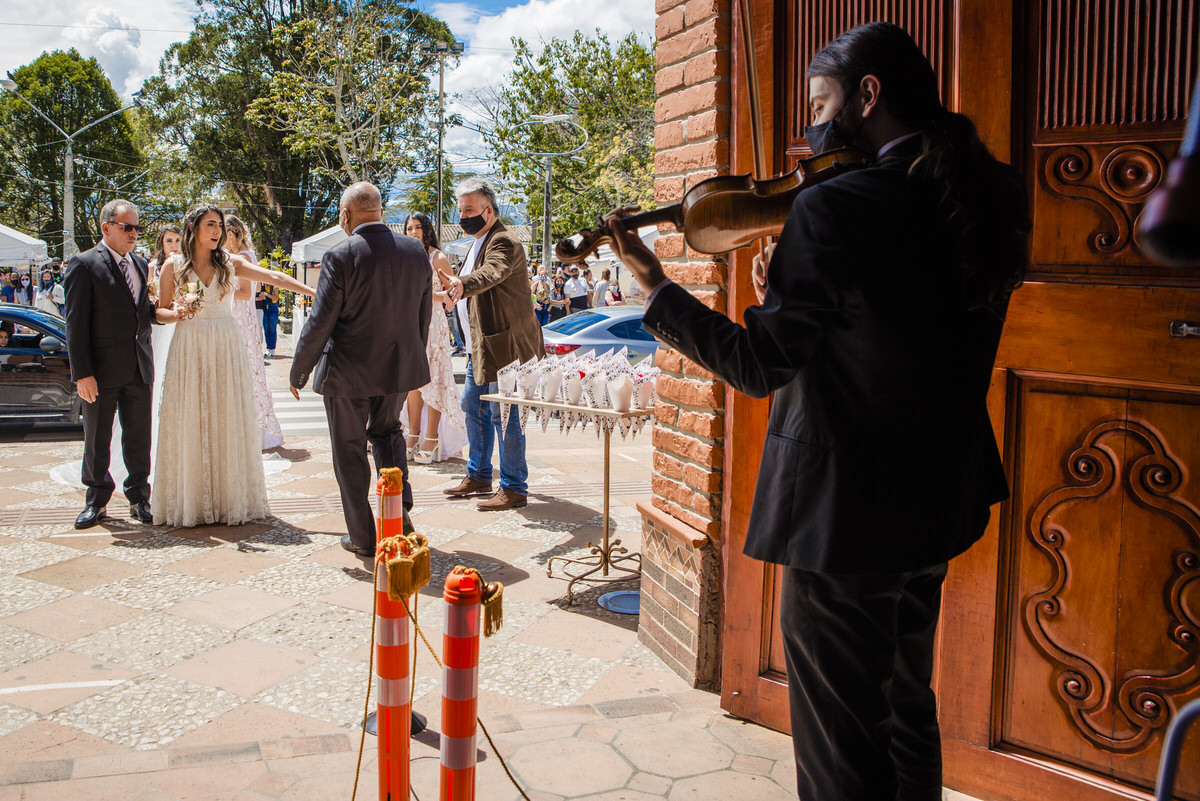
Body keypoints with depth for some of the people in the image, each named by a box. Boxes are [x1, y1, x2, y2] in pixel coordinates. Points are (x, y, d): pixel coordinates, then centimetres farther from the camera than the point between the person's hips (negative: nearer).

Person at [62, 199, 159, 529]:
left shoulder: (140, 264, 13)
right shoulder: (84, 264, -6)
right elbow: (75, 323, -10)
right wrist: (82, 373, -15)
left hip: (139, 368, 5)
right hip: (103, 371, -5)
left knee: (139, 438, 9)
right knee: (97, 439, 8)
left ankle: (139, 498, 20)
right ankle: (96, 501, 21)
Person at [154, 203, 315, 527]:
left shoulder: (231, 263, 5)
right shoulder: (174, 266, 3)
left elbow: (274, 276, -4)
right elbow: (158, 311, 7)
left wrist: (314, 292, -13)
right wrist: (177, 314, -14)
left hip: (226, 351, 1)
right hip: (189, 350, -1)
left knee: (229, 421, 1)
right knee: (189, 424, 0)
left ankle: (232, 499, 8)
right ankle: (190, 500, 10)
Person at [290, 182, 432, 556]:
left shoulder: (340, 256, -17)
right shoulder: (416, 251, -2)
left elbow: (319, 323, -14)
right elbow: (424, 315, 7)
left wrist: (299, 372, -2)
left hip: (348, 371, -4)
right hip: (401, 366, 5)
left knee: (350, 451, 10)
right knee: (387, 430, 26)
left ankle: (363, 536, 17)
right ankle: (400, 508, 14)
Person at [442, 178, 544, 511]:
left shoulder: (503, 242, -16)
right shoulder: (479, 242, 18)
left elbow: (492, 272, -38)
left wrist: (463, 283, -54)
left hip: (504, 345, -11)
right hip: (481, 347, 11)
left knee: (503, 414, -7)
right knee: (473, 407, 17)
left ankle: (514, 488, 2)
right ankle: (478, 475, 31)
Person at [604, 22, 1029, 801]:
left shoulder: (834, 209, -22)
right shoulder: (984, 197, 3)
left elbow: (758, 365, -20)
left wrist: (656, 285, -11)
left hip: (843, 515, -8)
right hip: (939, 503, 9)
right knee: (906, 712, 28)